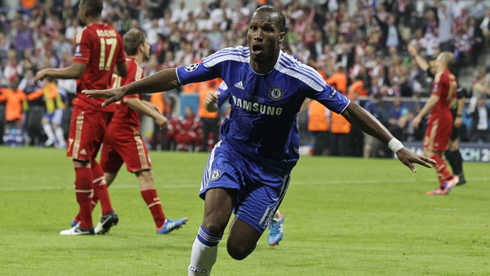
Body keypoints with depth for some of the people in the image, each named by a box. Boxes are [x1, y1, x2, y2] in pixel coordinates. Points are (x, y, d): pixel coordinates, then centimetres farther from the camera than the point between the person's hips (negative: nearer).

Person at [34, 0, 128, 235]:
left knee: (81, 160, -4)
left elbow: (77, 71, -20)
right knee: (90, 159, 17)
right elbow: (123, 72, 18)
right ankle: (107, 211, 5)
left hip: (88, 103, -8)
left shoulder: (86, 35, -12)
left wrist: (48, 72, -6)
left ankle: (85, 223, -3)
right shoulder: (114, 35, 11)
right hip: (106, 103, 8)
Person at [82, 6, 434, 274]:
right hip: (233, 150, 1)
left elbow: (348, 109, -18)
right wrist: (124, 90, -4)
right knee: (213, 223, -25)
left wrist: (396, 145, -21)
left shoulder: (298, 76, -22)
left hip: (272, 166, -1)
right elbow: (176, 76, -3)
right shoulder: (230, 60, -15)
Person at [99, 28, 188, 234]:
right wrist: (155, 116, -18)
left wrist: (147, 106, 28)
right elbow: (129, 99, -21)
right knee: (145, 174, -9)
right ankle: (161, 223, -11)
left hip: (110, 126, 9)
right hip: (125, 129, -9)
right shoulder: (135, 68, -11)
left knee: (107, 175, 14)